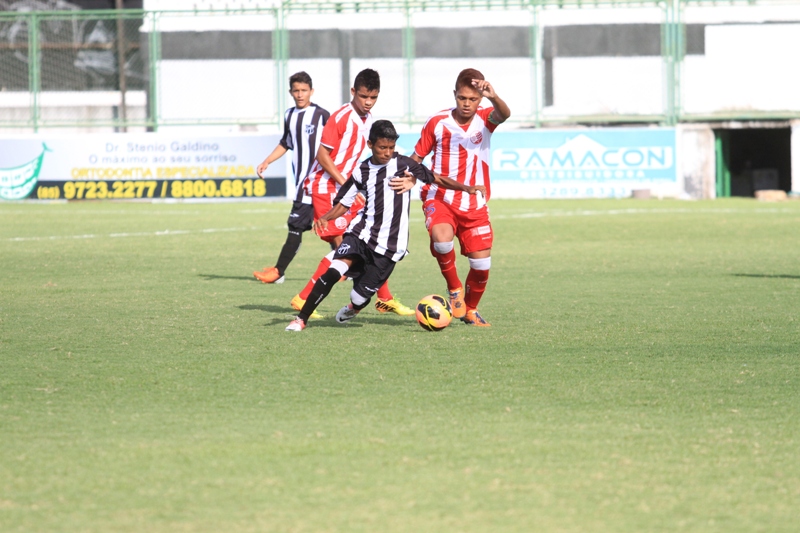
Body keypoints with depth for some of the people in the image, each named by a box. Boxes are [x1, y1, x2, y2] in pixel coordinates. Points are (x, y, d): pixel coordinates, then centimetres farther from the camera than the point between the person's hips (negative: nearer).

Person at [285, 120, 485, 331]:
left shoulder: (404, 164, 1)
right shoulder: (362, 172, 6)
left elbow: (436, 179, 6)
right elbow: (343, 204, 10)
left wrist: (467, 188, -3)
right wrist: (325, 218, -8)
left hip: (389, 244, -2)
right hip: (361, 233, 2)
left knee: (360, 297, -6)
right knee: (335, 270, -25)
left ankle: (352, 309, 34)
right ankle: (301, 319, -17)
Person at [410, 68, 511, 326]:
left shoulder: (484, 119, -5)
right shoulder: (437, 123, -5)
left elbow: (503, 115, -29)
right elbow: (416, 158, 5)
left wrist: (494, 98, -51)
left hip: (475, 204, 2)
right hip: (440, 198, -2)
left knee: (481, 264, -1)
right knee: (442, 238, -32)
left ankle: (470, 310, 28)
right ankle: (454, 288, -5)